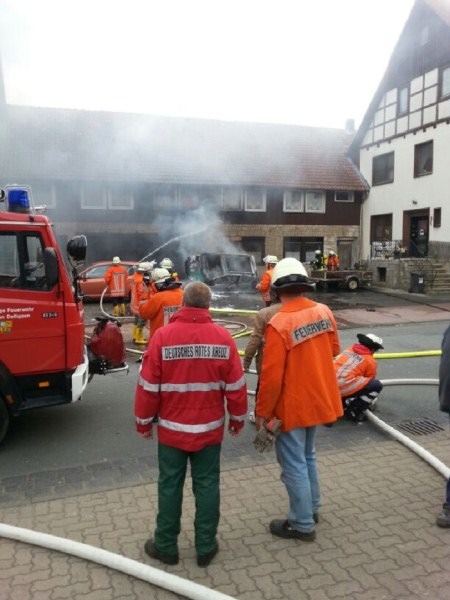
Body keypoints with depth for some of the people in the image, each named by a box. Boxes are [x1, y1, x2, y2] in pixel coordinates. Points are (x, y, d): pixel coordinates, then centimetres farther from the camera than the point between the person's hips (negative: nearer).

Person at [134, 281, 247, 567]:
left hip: (172, 428, -1)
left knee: (170, 487, 13)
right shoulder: (223, 337, -8)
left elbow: (149, 385, -9)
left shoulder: (163, 336, -13)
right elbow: (236, 385, -3)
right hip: (210, 428, 1)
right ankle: (206, 547, 25)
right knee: (207, 486, 13)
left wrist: (144, 421, 5)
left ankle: (166, 546, 27)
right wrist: (237, 418, 11)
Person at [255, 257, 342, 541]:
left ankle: (302, 524, 23)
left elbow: (272, 376, -21)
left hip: (293, 405, -7)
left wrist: (263, 411, -9)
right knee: (307, 456, 25)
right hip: (319, 398, 7)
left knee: (294, 464, 9)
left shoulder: (279, 324, -24)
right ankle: (312, 508, 40)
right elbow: (334, 350, 11)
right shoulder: (324, 311, -4)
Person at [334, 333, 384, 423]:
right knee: (377, 385, 2)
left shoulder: (349, 349, 24)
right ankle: (354, 411, 2)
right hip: (342, 388, -8)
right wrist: (371, 400, 39)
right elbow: (369, 381, 19)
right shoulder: (370, 361, 6)